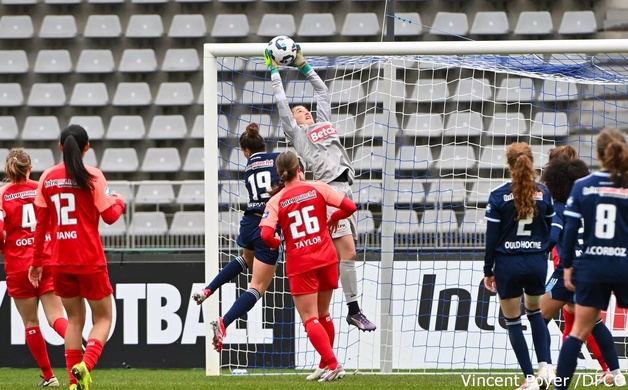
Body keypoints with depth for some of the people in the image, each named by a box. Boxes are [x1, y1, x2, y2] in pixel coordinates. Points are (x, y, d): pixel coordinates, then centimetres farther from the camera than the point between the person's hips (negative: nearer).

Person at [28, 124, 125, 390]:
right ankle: (85, 364, -19)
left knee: (75, 318, 15)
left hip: (60, 262, 4)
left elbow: (41, 224, 5)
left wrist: (37, 261, 12)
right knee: (103, 318, 7)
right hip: (90, 260, -4)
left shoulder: (47, 178, 3)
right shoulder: (92, 176, -9)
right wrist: (119, 202, 12)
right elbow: (110, 215, -11)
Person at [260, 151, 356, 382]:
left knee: (310, 319, 0)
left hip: (299, 264, -3)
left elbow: (266, 235, -17)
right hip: (326, 259, 3)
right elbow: (350, 207, -5)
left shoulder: (276, 202, -4)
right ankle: (328, 365, 25)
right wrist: (333, 219, 14)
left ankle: (333, 365, -17)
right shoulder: (318, 188, -1)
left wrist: (275, 243, 6)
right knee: (323, 315, 19)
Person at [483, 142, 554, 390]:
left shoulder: (499, 196, -10)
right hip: (537, 263, 3)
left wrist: (488, 271, 1)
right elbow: (551, 230, 6)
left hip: (508, 264, -3)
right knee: (535, 312, 25)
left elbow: (491, 237, -7)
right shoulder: (543, 193, -2)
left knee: (513, 321, 8)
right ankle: (544, 366, 8)